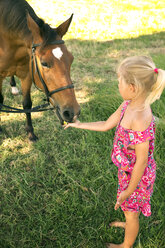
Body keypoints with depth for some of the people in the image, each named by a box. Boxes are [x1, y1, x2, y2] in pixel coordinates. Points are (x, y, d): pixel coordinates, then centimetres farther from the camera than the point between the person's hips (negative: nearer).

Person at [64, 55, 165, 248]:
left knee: (131, 210, 19)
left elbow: (141, 161, -29)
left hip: (137, 175, -8)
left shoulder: (140, 119, -38)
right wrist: (79, 125, 9)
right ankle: (130, 225, 64)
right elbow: (106, 125, 5)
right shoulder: (128, 105, -11)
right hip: (127, 169, 8)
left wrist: (129, 190, -18)